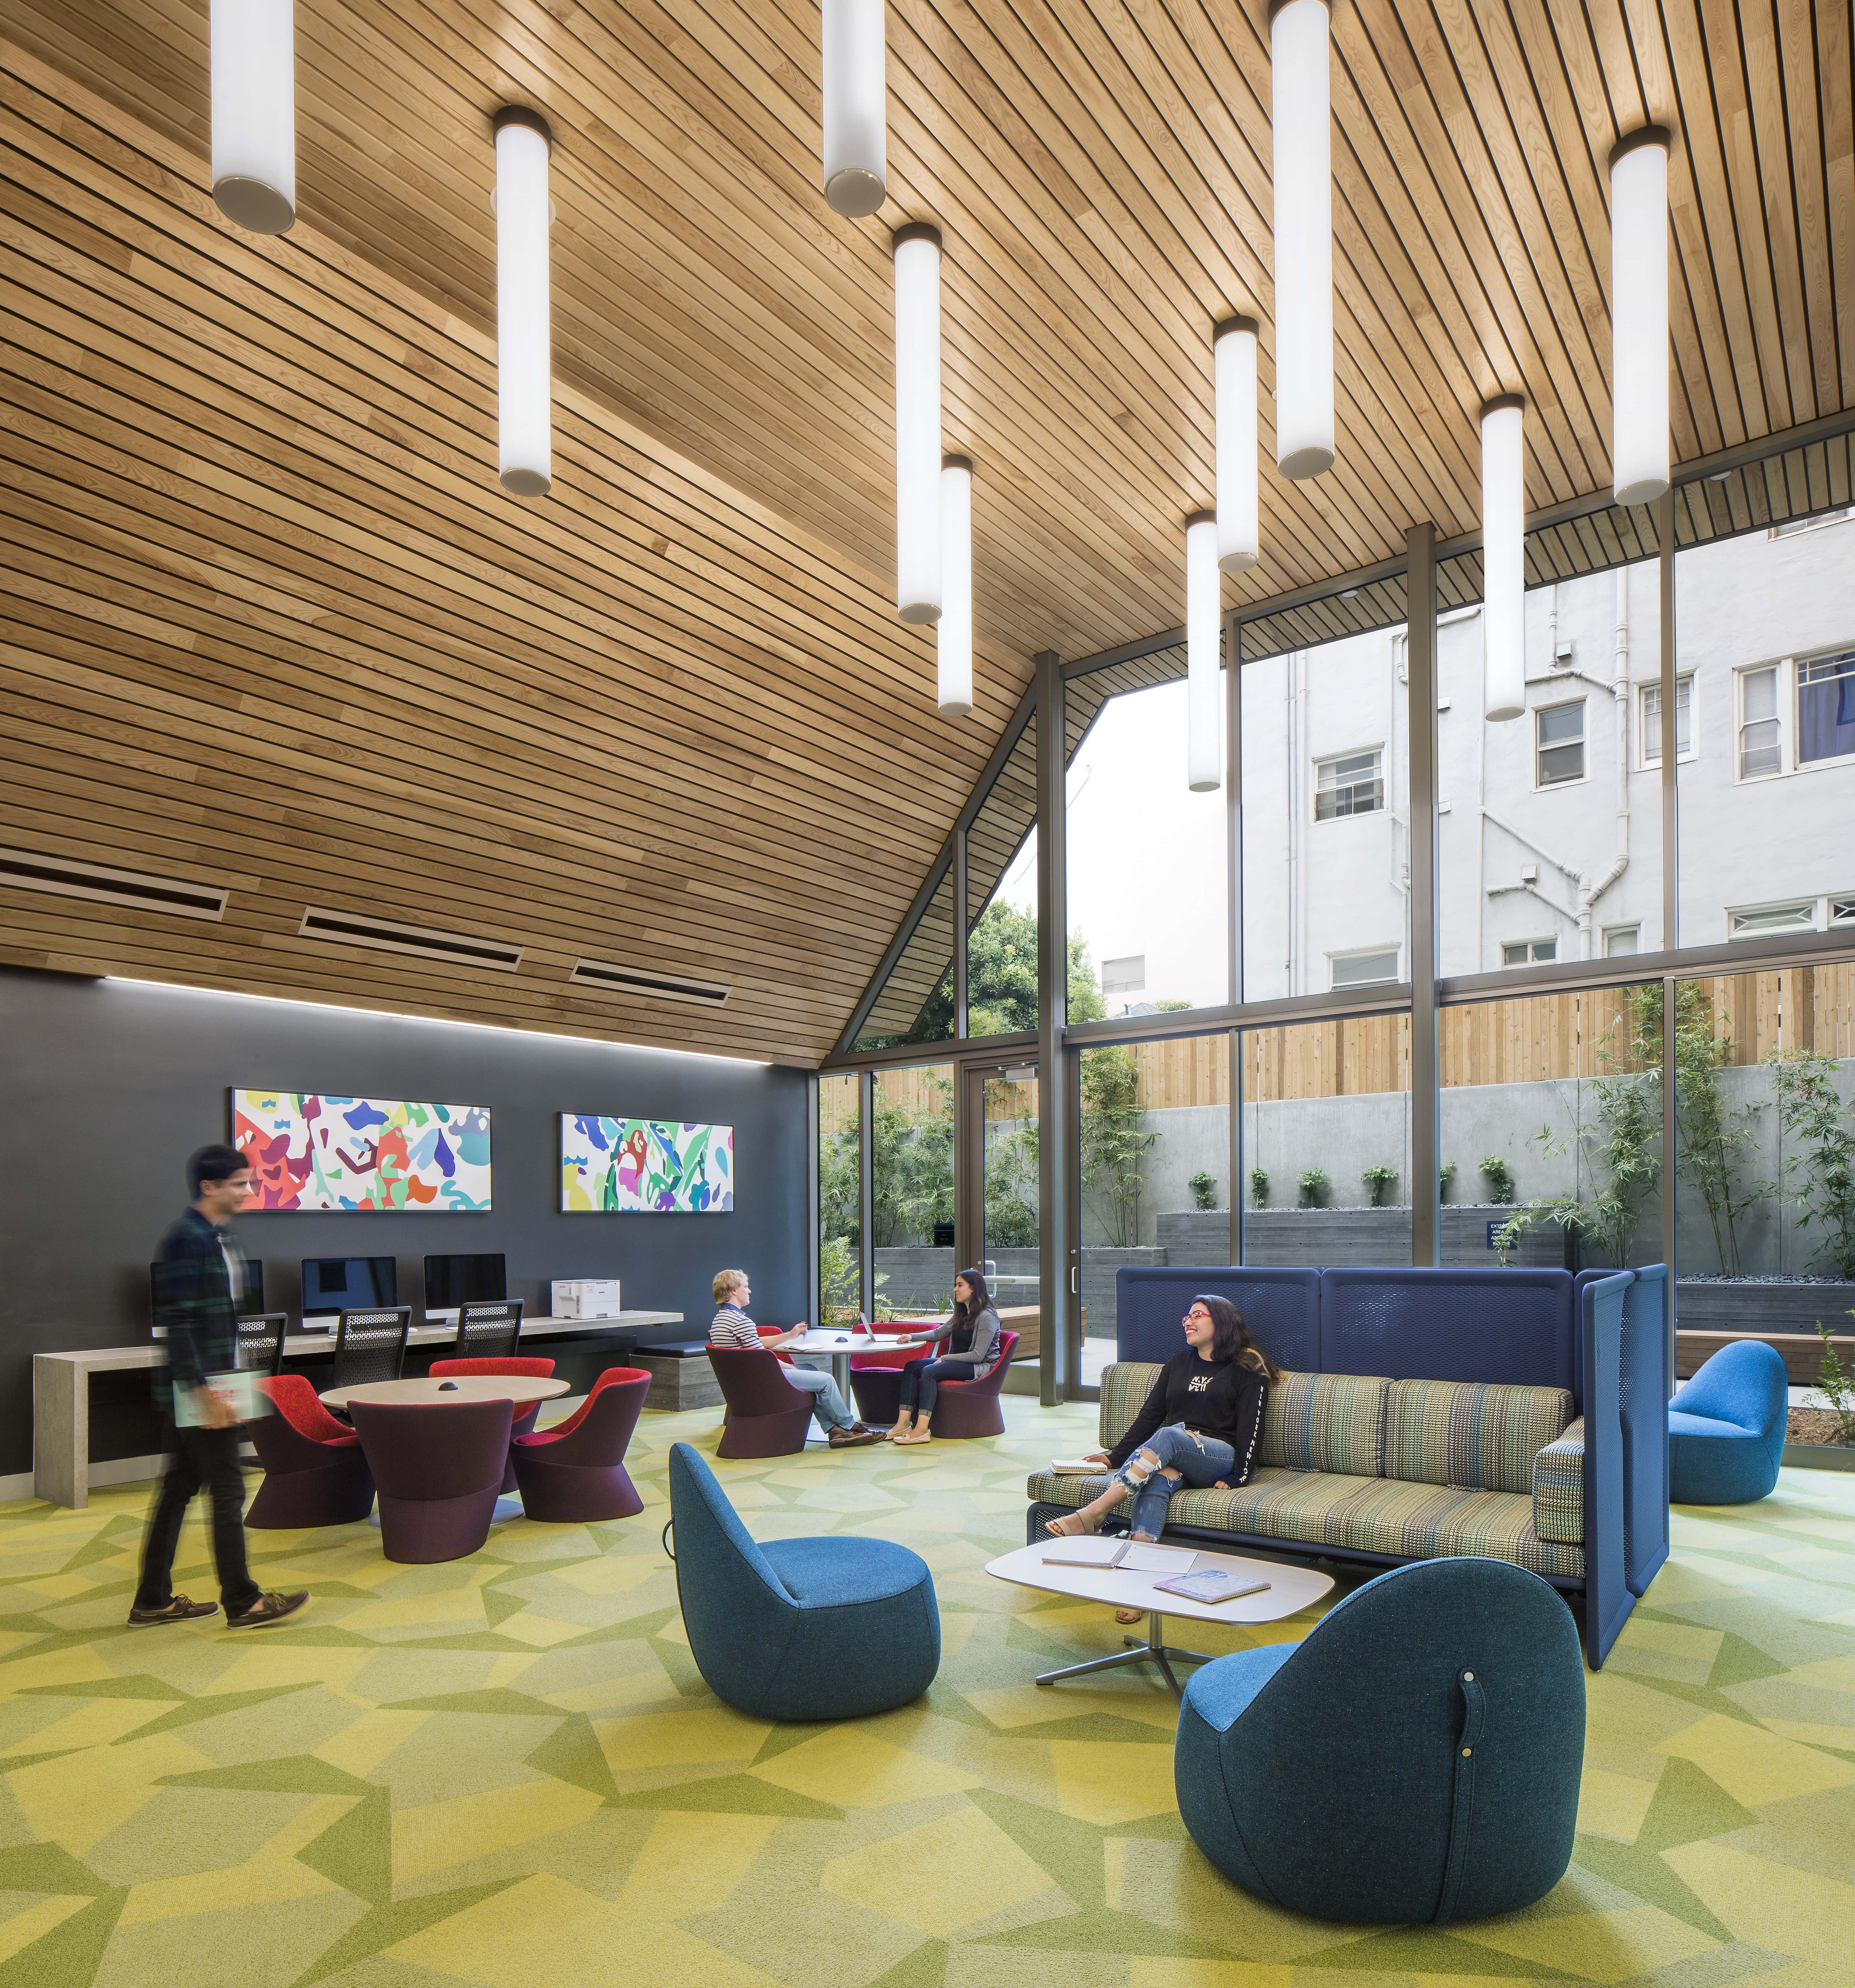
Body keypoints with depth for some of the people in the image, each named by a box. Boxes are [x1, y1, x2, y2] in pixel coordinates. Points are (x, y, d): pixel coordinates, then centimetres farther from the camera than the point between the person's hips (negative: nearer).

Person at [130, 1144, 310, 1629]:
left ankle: (154, 1601, 24)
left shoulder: (214, 1239, 14)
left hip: (201, 1390, 10)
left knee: (179, 1491, 15)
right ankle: (242, 1602, 6)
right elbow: (178, 1321, -21)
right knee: (228, 1492, -3)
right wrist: (205, 1392, -22)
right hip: (195, 1390, -10)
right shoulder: (186, 1239, -17)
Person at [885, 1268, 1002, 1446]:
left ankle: (921, 1430, -36)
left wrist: (945, 1359, -16)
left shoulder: (987, 1317, -12)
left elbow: (978, 1355, -18)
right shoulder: (961, 1314, 17)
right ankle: (904, 1423, -21)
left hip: (981, 1368, -9)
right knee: (911, 1367, -10)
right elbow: (939, 1333, 22)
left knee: (929, 1371, -29)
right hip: (958, 1363, 9)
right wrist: (912, 1336, 4)